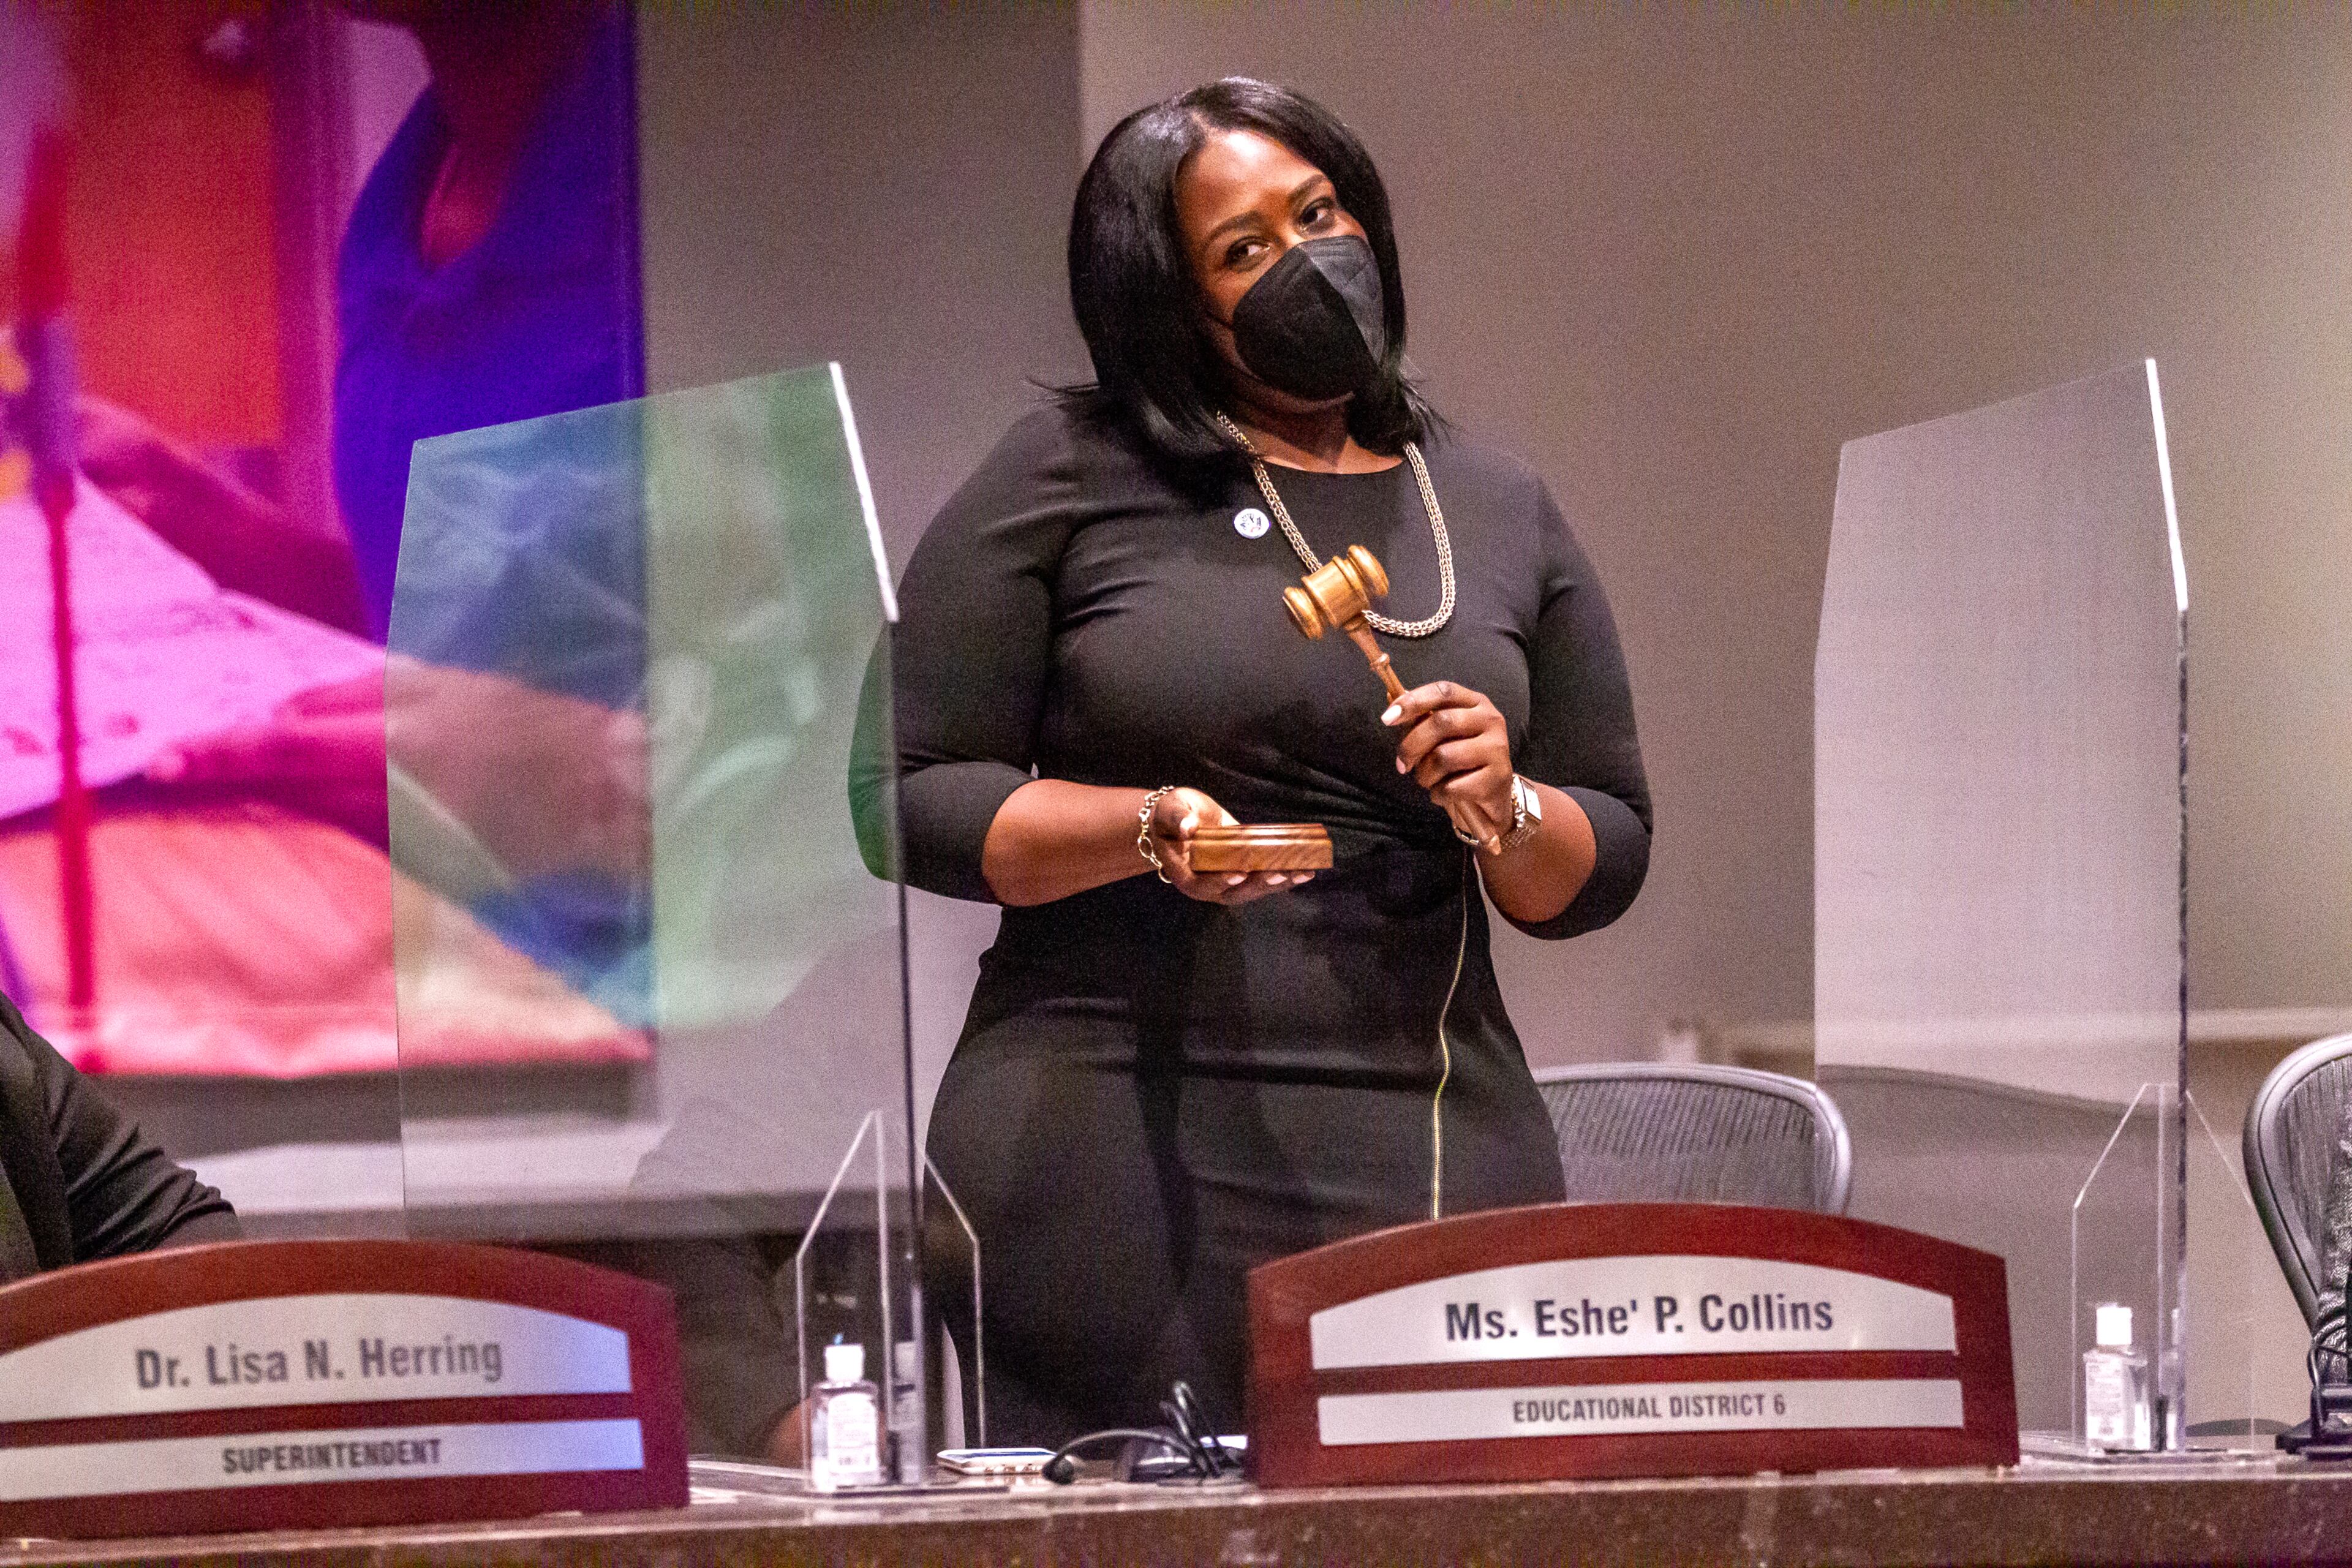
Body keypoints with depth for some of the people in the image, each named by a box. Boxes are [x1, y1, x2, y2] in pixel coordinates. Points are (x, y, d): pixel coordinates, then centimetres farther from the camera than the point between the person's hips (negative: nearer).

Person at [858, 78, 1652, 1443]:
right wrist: (1145, 830, -13)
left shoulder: (1503, 515, 15)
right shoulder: (1071, 481, 5)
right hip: (1117, 1155, -3)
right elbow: (902, 793, 2)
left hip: (1435, 1161, 3)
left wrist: (1505, 812, -4)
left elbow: (1609, 858, 17)